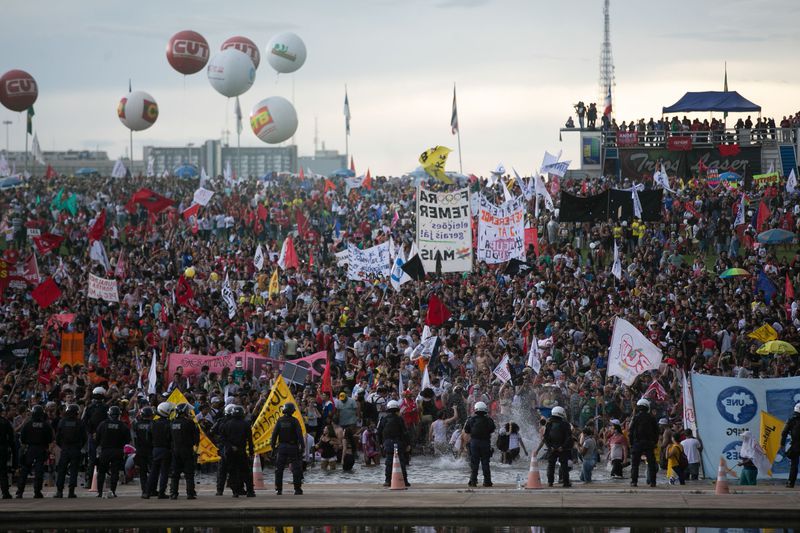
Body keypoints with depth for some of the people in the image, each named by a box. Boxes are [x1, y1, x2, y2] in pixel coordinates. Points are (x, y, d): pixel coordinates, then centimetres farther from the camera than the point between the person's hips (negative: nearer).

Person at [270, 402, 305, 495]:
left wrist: (273, 444, 10)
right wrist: (302, 445, -5)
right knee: (296, 468, 2)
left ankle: (278, 489, 5)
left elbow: (274, 433, 2)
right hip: (292, 446, -2)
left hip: (282, 446, 2)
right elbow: (299, 434, -10)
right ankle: (297, 489, -1)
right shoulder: (294, 421, -7)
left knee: (279, 468, 8)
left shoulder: (280, 420, 1)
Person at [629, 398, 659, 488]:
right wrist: (654, 443, 15)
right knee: (651, 463, 6)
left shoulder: (636, 417, -5)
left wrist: (631, 443, 2)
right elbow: (656, 431, 9)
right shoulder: (651, 418, 6)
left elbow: (631, 431, -6)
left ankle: (634, 481, -4)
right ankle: (652, 481, 1)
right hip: (649, 443, 3)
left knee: (635, 463, 2)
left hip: (637, 443, -3)